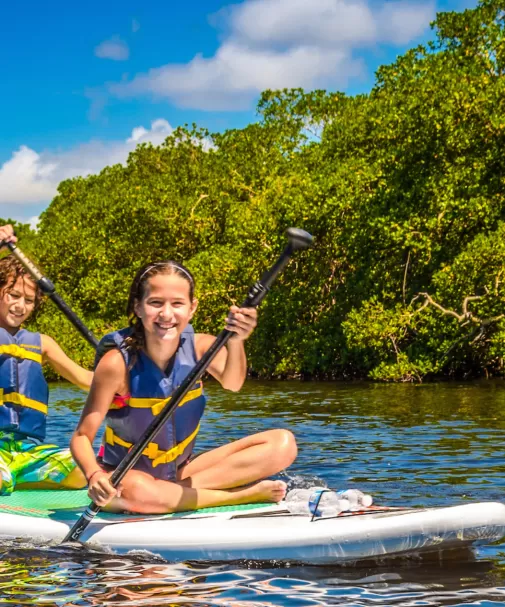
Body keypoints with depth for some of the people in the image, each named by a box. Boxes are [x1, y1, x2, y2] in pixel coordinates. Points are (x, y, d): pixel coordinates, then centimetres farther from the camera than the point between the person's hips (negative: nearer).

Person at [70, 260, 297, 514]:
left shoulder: (200, 346, -7)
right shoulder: (118, 362, -19)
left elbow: (231, 383, -29)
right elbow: (82, 436, -20)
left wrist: (235, 341, -51)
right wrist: (94, 476, -42)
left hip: (182, 471, 5)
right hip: (125, 476, -5)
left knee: (282, 444, -11)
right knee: (136, 491, -43)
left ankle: (184, 489, -22)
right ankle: (249, 493, -26)